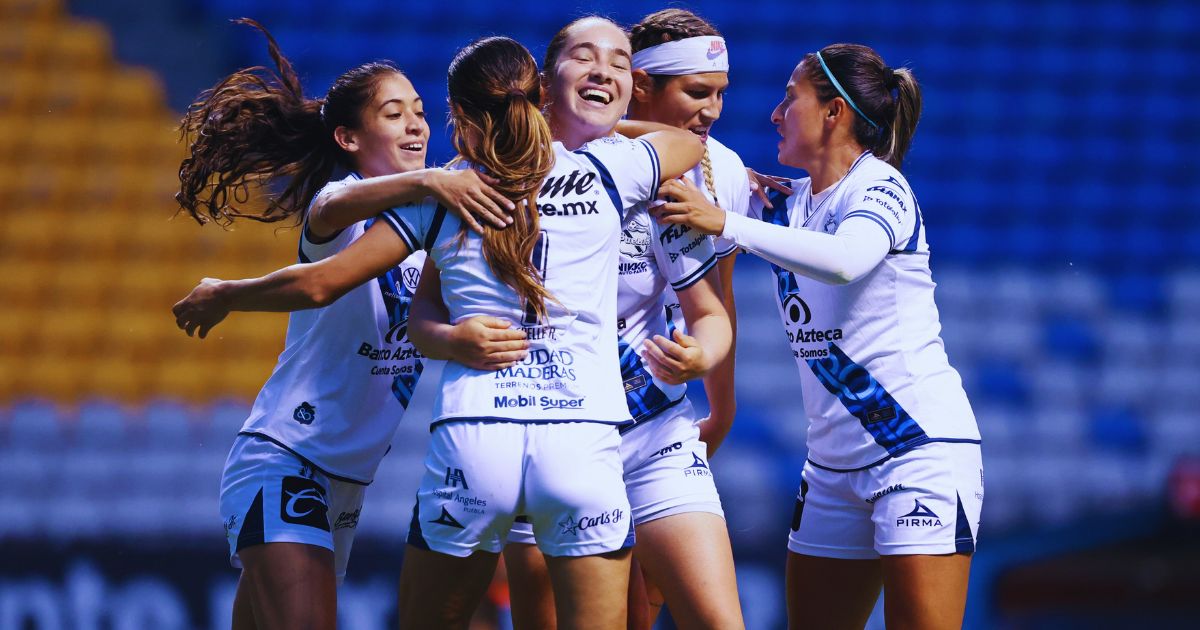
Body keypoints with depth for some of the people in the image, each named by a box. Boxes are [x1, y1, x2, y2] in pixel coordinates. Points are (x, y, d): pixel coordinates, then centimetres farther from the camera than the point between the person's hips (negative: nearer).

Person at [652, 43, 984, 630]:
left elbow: (844, 261, -30)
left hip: (921, 444, -8)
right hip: (833, 463, 8)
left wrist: (725, 223, -33)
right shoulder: (789, 203, 13)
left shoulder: (879, 187, -10)